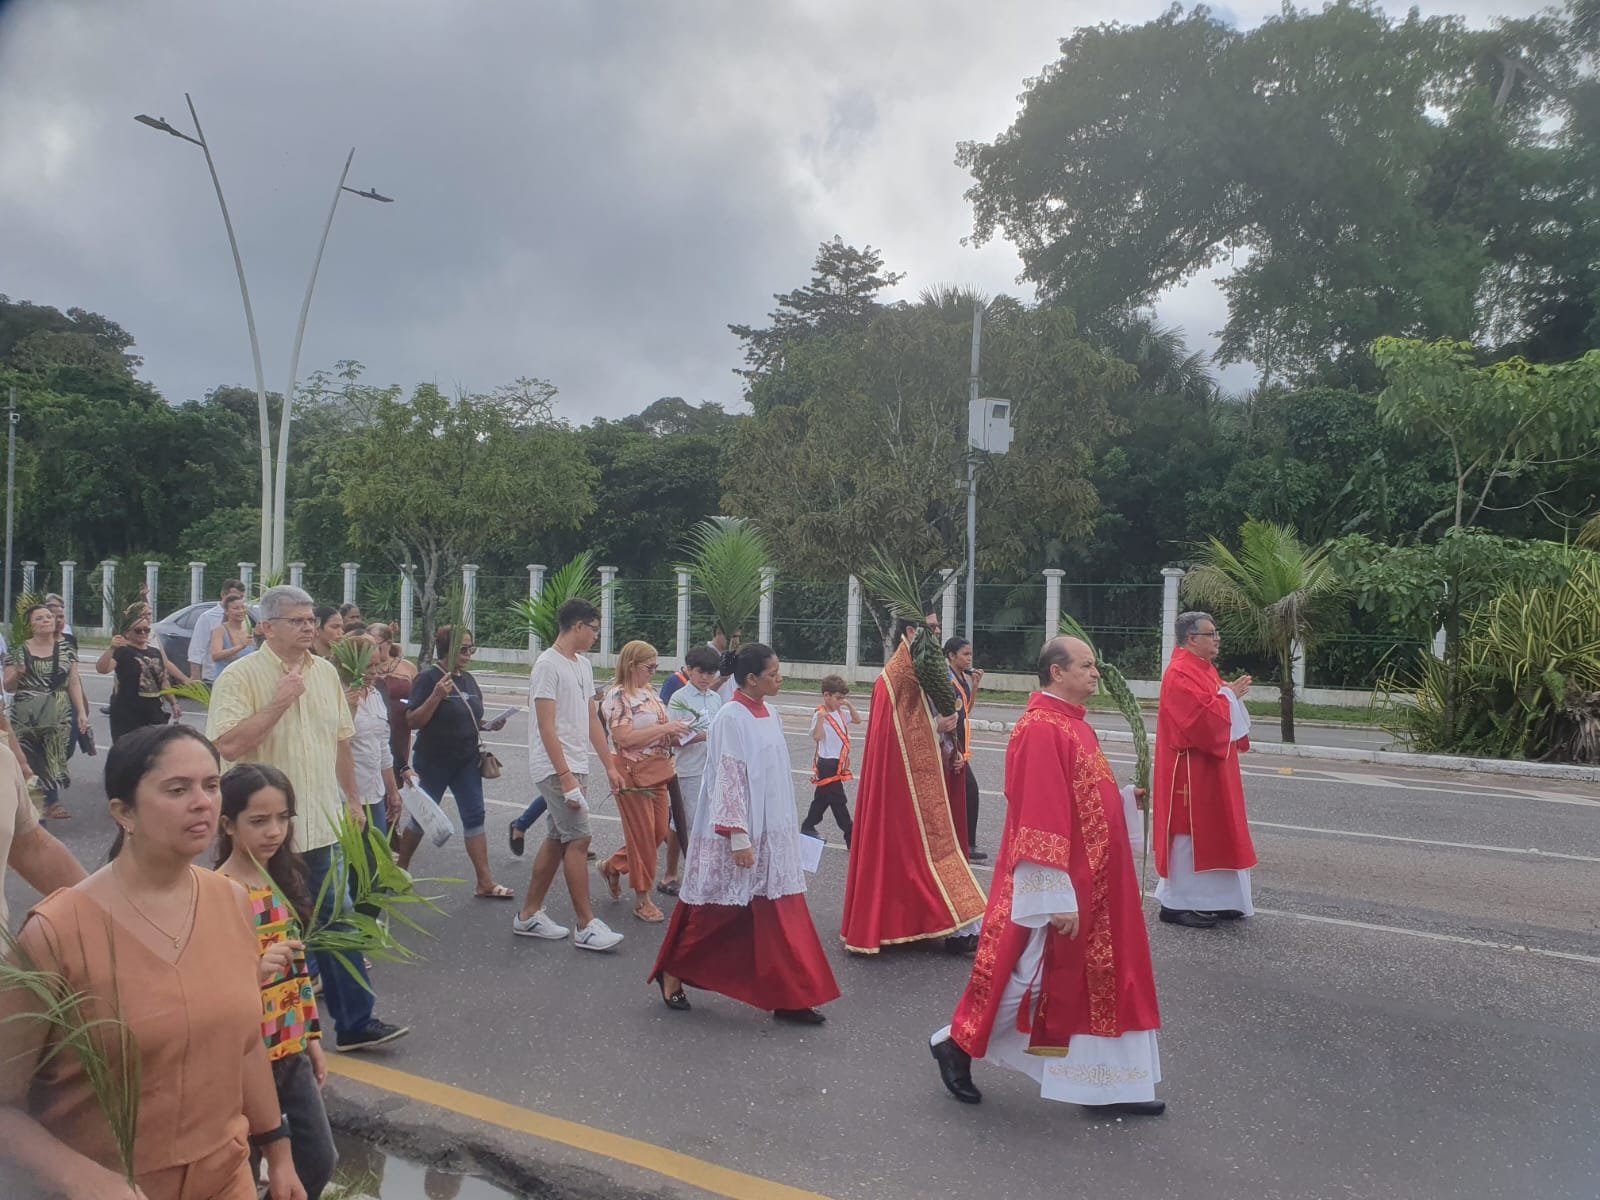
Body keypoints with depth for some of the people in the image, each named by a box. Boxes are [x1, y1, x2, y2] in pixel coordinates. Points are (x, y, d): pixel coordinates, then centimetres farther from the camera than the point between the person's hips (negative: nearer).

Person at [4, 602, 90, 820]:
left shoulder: (66, 649, 7)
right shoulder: (18, 652, 4)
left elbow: (74, 682, 7)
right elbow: (8, 687, 7)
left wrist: (82, 711, 0)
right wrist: (17, 674, -15)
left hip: (59, 714, 1)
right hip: (26, 716, -1)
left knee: (53, 756, -4)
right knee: (29, 759, -7)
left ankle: (51, 800, 3)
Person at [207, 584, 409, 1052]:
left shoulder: (326, 672, 8)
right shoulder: (240, 676, -11)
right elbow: (228, 745, -23)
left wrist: (352, 799, 17)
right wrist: (279, 702, -24)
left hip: (321, 824, 5)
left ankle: (355, 1022, 14)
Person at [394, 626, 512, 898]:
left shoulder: (468, 679, 9)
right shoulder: (429, 678, -13)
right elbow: (413, 721, -18)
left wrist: (490, 725, 1)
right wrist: (437, 696, -29)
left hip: (466, 761, 6)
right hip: (434, 761, -6)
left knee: (474, 816, 0)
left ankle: (485, 883, 1)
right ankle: (400, 868, 32)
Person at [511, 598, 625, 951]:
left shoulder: (583, 665, 14)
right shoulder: (548, 665, -14)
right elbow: (546, 726, -19)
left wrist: (609, 767, 15)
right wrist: (566, 776, -23)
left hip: (576, 766, 9)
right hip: (555, 768, -9)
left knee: (557, 839, 13)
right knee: (578, 839, -9)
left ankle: (529, 915, 22)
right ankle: (585, 925, -3)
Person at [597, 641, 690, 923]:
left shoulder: (650, 692, 12)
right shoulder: (618, 695, -13)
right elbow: (623, 737, -22)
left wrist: (678, 733, 1)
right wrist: (665, 728, -22)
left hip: (657, 772, 8)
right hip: (632, 773, -8)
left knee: (659, 832, 12)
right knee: (642, 835, 1)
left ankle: (613, 866, 32)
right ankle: (642, 899, 14)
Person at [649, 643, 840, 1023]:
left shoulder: (770, 717, 9)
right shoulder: (731, 718, -14)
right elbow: (728, 780, -17)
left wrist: (789, 830, 18)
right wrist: (738, 838, -20)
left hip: (774, 835, 8)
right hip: (738, 836, -7)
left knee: (782, 916, 6)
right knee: (716, 915, 5)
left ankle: (789, 997, 11)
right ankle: (672, 974, 25)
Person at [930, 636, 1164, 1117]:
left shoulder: (1073, 725, 10)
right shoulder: (1041, 730, -21)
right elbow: (1039, 820, -24)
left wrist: (1125, 797, 6)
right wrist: (1058, 898, -25)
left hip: (1092, 883, 10)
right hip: (1063, 886, -10)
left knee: (1104, 982, 13)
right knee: (1031, 976, 4)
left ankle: (1110, 1086, 22)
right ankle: (957, 1045, 23)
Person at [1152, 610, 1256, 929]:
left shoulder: (1204, 669, 13)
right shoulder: (1181, 674, -19)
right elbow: (1203, 719, -26)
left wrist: (1231, 694, -1)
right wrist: (1229, 695, -13)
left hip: (1210, 766, 10)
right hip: (1191, 769, -10)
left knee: (1208, 832, 14)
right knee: (1188, 833, -4)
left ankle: (1206, 899, 23)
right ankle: (1176, 903, 4)